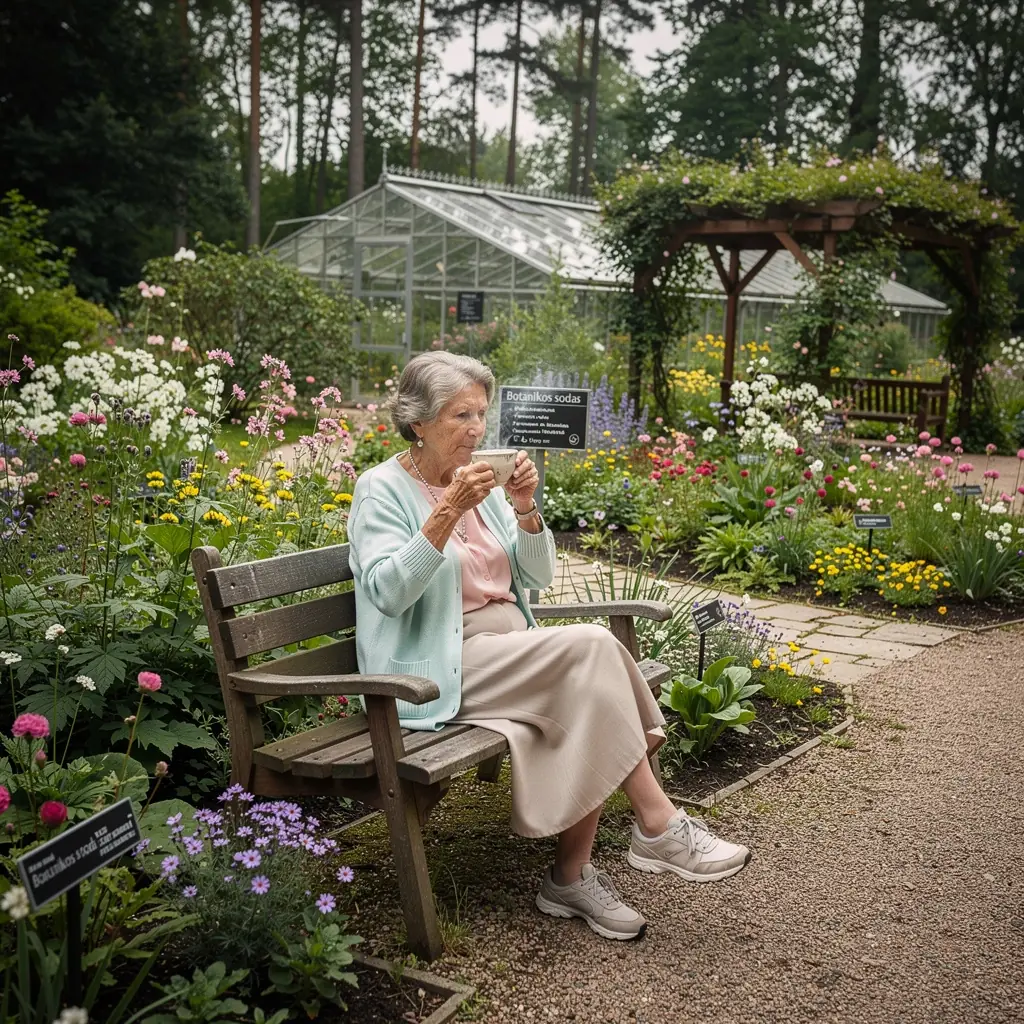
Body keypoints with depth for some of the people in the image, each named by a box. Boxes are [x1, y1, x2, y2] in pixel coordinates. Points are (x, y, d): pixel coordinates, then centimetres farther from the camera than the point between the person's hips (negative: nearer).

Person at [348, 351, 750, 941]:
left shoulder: (480, 482, 16)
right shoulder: (382, 489, -3)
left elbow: (538, 577, 12)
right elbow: (387, 592, -18)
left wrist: (525, 510, -5)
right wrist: (448, 512, -24)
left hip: (512, 652, 7)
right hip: (442, 669, -7)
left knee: (590, 695, -25)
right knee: (591, 645, -26)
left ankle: (572, 876, -14)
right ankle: (658, 829, -19)